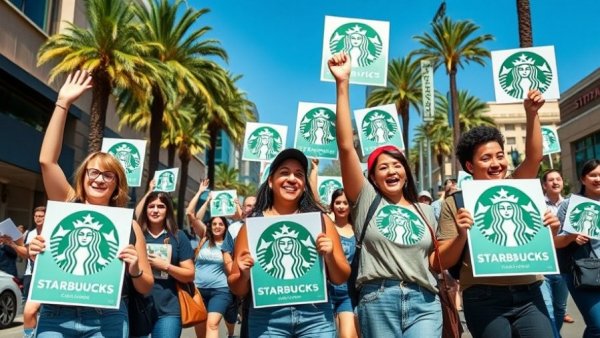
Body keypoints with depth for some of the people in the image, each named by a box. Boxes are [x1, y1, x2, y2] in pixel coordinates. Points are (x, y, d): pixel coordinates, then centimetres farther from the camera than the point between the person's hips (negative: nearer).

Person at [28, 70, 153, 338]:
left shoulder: (128, 224, 2)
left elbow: (146, 288, 6)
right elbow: (47, 160, -8)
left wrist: (135, 270, -16)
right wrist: (63, 103, -9)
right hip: (56, 315, 1)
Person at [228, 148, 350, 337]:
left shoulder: (320, 219, 2)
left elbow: (341, 279, 7)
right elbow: (237, 289, 6)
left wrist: (330, 257, -12)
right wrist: (244, 274, -15)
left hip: (316, 316, 1)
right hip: (266, 318, 0)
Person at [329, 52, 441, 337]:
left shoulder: (424, 211, 14)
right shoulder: (366, 200, 3)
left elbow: (434, 262, 17)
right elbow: (346, 146, -7)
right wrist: (342, 84, -11)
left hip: (423, 302, 2)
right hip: (377, 301, -2)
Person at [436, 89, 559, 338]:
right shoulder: (454, 204, -1)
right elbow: (444, 262, -3)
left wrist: (532, 114, -12)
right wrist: (461, 235, -21)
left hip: (528, 293, 3)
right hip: (484, 298, -3)